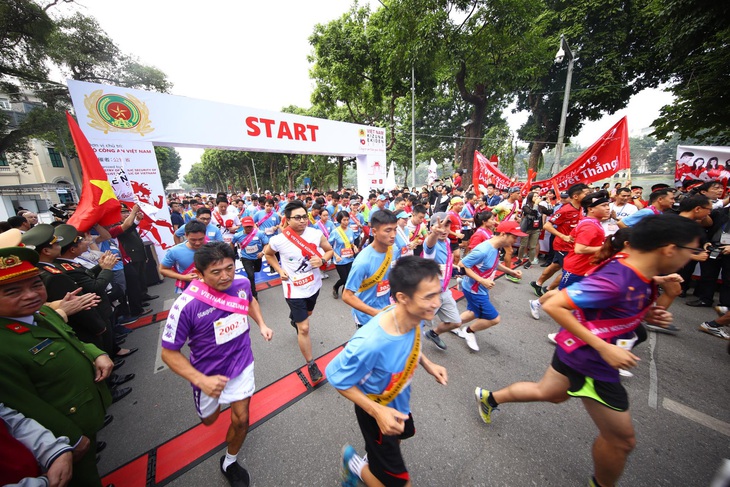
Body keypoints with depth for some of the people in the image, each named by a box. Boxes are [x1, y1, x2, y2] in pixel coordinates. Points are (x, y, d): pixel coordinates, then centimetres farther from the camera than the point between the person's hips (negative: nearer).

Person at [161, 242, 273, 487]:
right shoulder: (186, 305, -31)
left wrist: (262, 325, -6)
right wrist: (201, 381, -29)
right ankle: (216, 403, 64)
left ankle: (229, 462, 42)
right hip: (209, 373, -1)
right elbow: (169, 352, -18)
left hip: (242, 364, 2)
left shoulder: (242, 282, -19)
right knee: (209, 419, 25)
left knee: (241, 419, 9)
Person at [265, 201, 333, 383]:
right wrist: (279, 270, -8)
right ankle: (311, 365, 22)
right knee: (304, 328, 1)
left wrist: (322, 260, -20)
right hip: (294, 289, -4)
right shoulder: (278, 240, -18)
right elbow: (268, 254, 4)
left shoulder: (316, 234, -15)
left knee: (307, 314, 32)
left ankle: (294, 318, 69)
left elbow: (329, 250, 0)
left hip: (314, 285, 4)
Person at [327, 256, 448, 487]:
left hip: (400, 401, 7)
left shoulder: (414, 316, -25)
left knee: (402, 435, 35)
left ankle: (373, 463, 67)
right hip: (376, 410, -6)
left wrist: (427, 363, -11)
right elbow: (336, 377, -27)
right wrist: (377, 411, -30)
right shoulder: (370, 343, -46)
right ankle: (355, 462, 39)